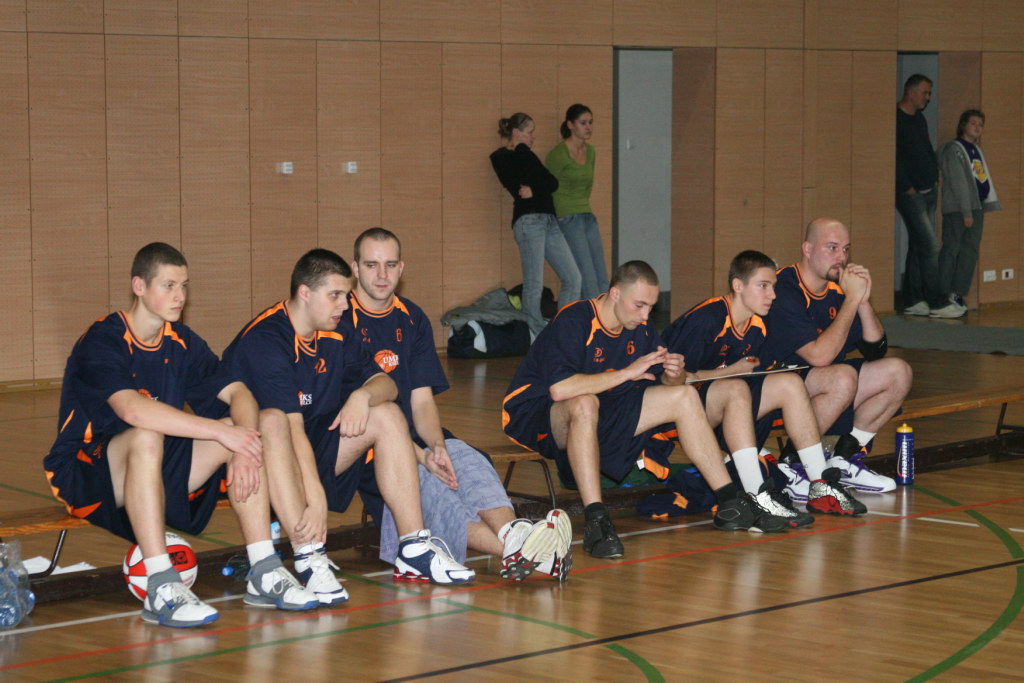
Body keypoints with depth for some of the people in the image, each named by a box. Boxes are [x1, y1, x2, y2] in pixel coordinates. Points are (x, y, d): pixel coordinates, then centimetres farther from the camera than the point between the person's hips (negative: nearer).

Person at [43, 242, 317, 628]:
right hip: (88, 474, -7)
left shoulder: (182, 343, 4)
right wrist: (224, 432, -36)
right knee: (147, 437, -38)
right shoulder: (102, 342, -18)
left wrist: (245, 446, -24)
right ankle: (161, 591, -41)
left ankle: (264, 575, -16)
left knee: (245, 434, -13)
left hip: (160, 469, 7)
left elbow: (237, 392, -3)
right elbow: (132, 409, -35)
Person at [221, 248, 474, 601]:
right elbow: (292, 427, -30)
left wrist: (363, 394, -18)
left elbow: (385, 383, 6)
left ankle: (414, 549, -9)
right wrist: (316, 501, -37)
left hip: (315, 445, 8)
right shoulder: (265, 340, -22)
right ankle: (309, 559, -45)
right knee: (272, 422, -38)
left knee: (387, 415, -4)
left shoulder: (337, 334, 3)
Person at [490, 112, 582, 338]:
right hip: (529, 220, -8)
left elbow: (553, 183, 9)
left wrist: (534, 191, -6)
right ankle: (538, 335, -4)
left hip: (548, 220, 8)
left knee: (572, 278, 2)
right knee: (534, 284, -10)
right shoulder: (502, 157, 2)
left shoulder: (523, 153, 25)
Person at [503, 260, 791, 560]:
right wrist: (627, 372, -30)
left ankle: (730, 502, 0)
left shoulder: (639, 328, 2)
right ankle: (595, 521, -44)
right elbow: (559, 389, -36)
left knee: (685, 396, -2)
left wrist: (674, 375, -17)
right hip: (536, 417, -8)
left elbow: (670, 385, 10)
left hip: (603, 416, 8)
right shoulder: (573, 322, -22)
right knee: (585, 404, -42)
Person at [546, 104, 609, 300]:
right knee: (587, 277, -11)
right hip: (567, 219, -8)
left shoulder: (590, 151, 11)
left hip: (587, 216, 8)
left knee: (602, 278, 4)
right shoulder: (558, 153, -12)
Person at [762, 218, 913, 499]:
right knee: (844, 377, -34)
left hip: (818, 389, 9)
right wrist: (851, 300, -21)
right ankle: (791, 466, -19)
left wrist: (864, 301, -9)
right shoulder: (783, 290, -20)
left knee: (898, 373, 2)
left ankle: (845, 458, 9)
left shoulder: (838, 288, 5)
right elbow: (820, 355, -28)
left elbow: (876, 351, 6)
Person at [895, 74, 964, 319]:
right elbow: (895, 159, -17)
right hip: (911, 195, -9)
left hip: (927, 193, 9)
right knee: (930, 246, -10)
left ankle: (912, 302, 13)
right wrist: (907, 187, -17)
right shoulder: (896, 120, -13)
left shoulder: (919, 119, 16)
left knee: (918, 247, 9)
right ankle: (938, 303, -8)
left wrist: (935, 175, 13)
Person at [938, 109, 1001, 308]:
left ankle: (958, 293, 8)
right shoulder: (954, 149, -6)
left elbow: (984, 179, 18)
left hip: (976, 207, 8)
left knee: (970, 251, 4)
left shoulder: (977, 150, 19)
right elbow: (958, 182, -12)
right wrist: (966, 211, -16)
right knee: (951, 249, -7)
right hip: (956, 209, -8)